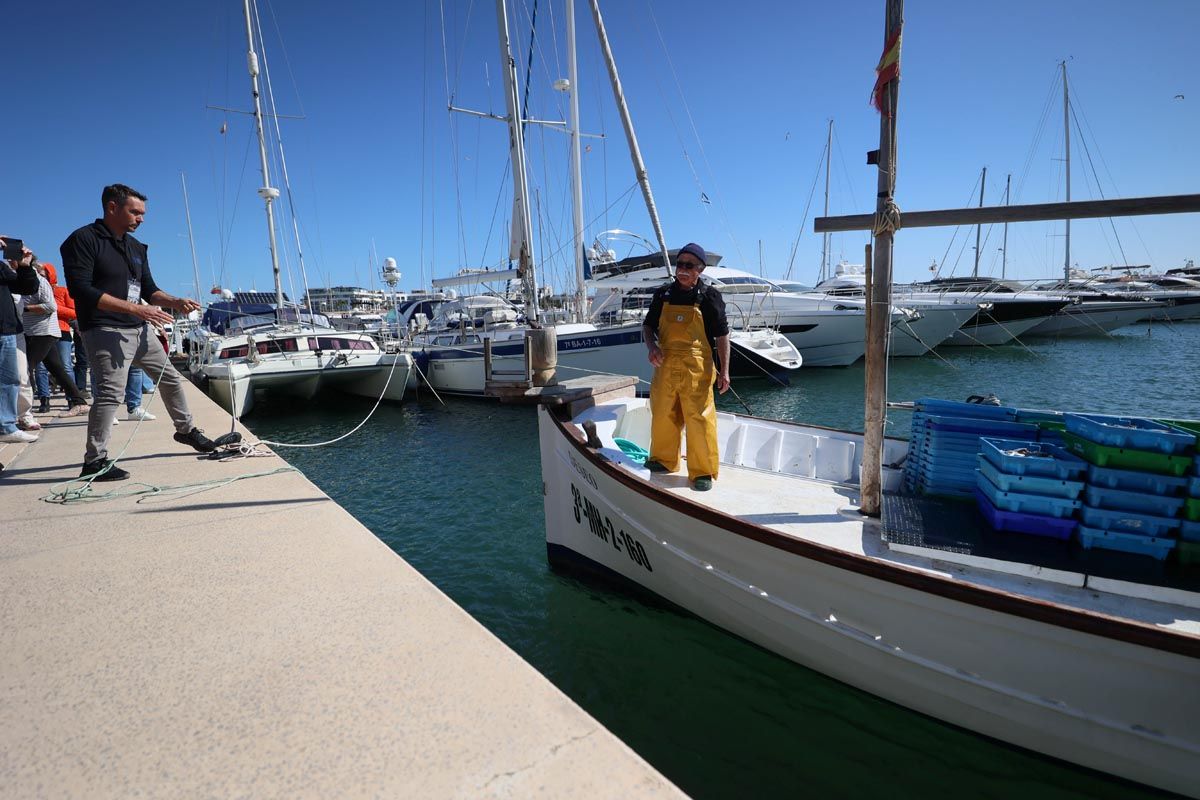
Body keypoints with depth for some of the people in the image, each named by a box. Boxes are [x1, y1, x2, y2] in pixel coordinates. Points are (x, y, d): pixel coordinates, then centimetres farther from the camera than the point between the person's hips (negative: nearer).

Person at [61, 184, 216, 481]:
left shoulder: (136, 247, 16)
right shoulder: (83, 240, -9)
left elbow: (149, 289, 19)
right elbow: (81, 289, -19)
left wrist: (175, 302, -1)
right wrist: (135, 309, -24)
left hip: (139, 329, 8)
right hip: (105, 331, -8)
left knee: (170, 378, 15)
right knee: (110, 392, -15)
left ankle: (186, 429, 33)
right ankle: (95, 461, -8)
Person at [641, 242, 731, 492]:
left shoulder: (709, 297, -3)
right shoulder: (663, 294, 8)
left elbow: (722, 335, -2)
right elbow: (648, 326, 17)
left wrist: (724, 371, -8)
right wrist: (651, 346, -5)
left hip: (696, 368, -4)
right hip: (666, 366, 5)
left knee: (699, 420, -4)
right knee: (662, 414, 14)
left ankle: (703, 472, 9)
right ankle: (664, 459, 34)